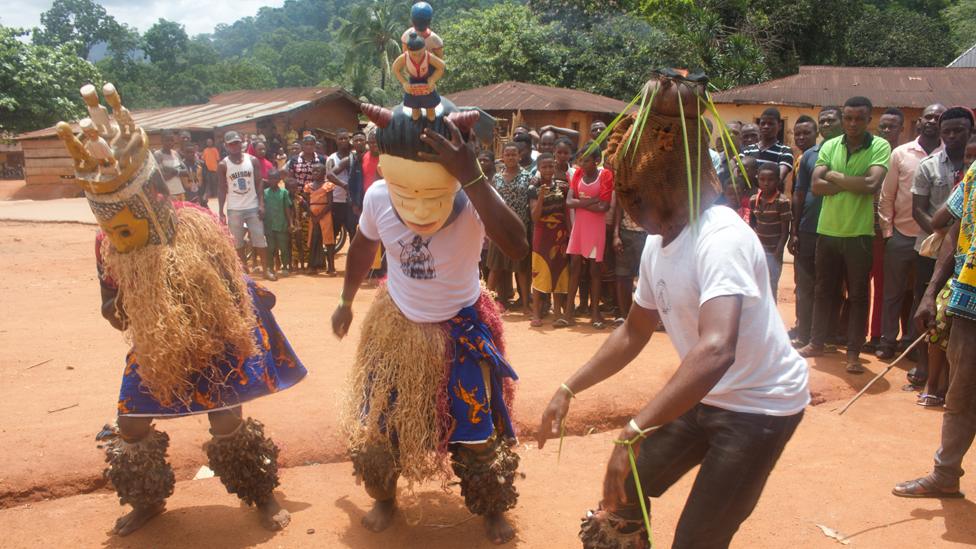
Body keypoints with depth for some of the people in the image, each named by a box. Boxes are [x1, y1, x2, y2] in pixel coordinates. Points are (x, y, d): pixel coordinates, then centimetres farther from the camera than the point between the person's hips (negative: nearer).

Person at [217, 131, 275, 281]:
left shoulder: (252, 160, 1)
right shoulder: (223, 165, -1)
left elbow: (259, 183, 1)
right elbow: (222, 189, 1)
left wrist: (261, 204, -8)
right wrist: (220, 212, -3)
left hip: (253, 207, 0)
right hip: (234, 209, 0)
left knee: (260, 239, 2)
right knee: (237, 242, 6)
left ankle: (266, 269, 8)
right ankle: (244, 270, 17)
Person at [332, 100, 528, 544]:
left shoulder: (473, 199, -30)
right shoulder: (377, 198, -19)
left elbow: (518, 248, -50)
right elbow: (362, 250, 3)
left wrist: (473, 176, -53)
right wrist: (346, 301, 17)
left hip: (461, 332, -2)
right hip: (396, 328, 3)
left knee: (478, 429, 9)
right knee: (377, 423, 14)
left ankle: (493, 509, 35)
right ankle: (384, 498, 42)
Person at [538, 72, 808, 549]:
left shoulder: (721, 238, -29)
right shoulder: (657, 243, -1)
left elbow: (716, 350, -43)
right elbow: (634, 333, 11)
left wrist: (634, 432, -47)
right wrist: (569, 389, 5)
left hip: (759, 407, -8)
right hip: (705, 397, 8)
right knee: (623, 489, 14)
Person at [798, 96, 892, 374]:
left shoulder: (880, 147, -5)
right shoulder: (830, 146, 5)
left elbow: (872, 184, -19)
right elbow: (817, 185, -5)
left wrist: (835, 176, -9)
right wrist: (854, 184, -13)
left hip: (859, 233, -3)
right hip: (827, 229, 3)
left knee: (858, 295, 5)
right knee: (824, 290, 14)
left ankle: (853, 353, 13)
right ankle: (816, 343, 26)